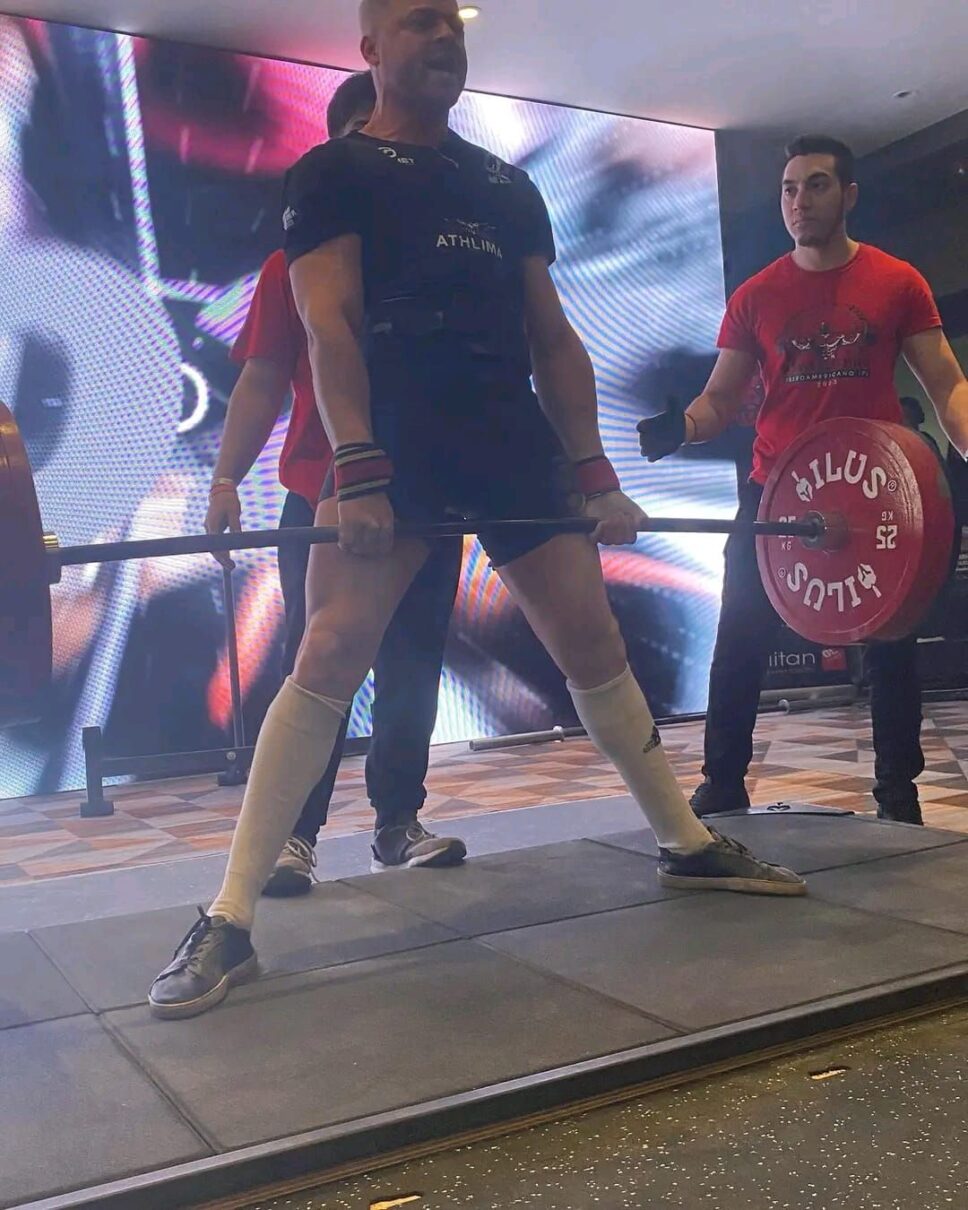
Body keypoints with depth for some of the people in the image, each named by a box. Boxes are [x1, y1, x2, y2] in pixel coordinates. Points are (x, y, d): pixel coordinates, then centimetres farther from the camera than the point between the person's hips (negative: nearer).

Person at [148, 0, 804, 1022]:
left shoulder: (506, 185, 23)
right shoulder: (334, 172, 8)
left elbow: (553, 336, 17)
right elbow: (330, 322, -6)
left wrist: (596, 475, 9)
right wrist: (356, 468, -20)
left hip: (512, 438, 5)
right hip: (393, 439, -5)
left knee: (592, 642, 4)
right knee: (331, 654, -16)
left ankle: (687, 844, 20)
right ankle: (228, 922, -11)